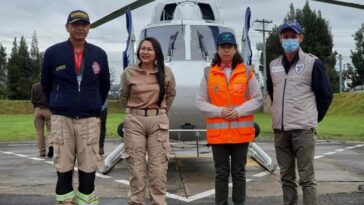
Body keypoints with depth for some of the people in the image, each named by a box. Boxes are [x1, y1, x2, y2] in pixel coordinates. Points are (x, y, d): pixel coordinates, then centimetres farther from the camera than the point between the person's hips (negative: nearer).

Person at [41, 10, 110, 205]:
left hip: (90, 119, 1)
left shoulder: (99, 54, 6)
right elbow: (46, 83, 13)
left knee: (88, 166, 1)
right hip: (61, 118, -1)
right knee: (63, 166, 4)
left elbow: (104, 85, 17)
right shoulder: (53, 52, 2)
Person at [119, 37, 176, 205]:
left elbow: (171, 93, 17)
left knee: (158, 168, 2)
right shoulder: (129, 72, -2)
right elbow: (123, 96, 14)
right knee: (136, 167, 3)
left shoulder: (166, 72, 0)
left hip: (158, 121, 0)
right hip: (134, 122, 0)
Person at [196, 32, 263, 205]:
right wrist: (219, 111, -11)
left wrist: (239, 111, -10)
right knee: (221, 173, 7)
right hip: (217, 132, 0)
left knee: (239, 172, 9)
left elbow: (258, 99, 4)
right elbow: (200, 102, 3)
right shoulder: (209, 73, 4)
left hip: (241, 131, 0)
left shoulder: (246, 72, 4)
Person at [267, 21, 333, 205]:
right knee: (286, 177, 11)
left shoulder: (312, 62, -2)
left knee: (306, 178, -3)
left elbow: (325, 95, 2)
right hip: (280, 130, 5)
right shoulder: (273, 65, 11)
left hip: (303, 129, -5)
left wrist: (313, 118, 5)